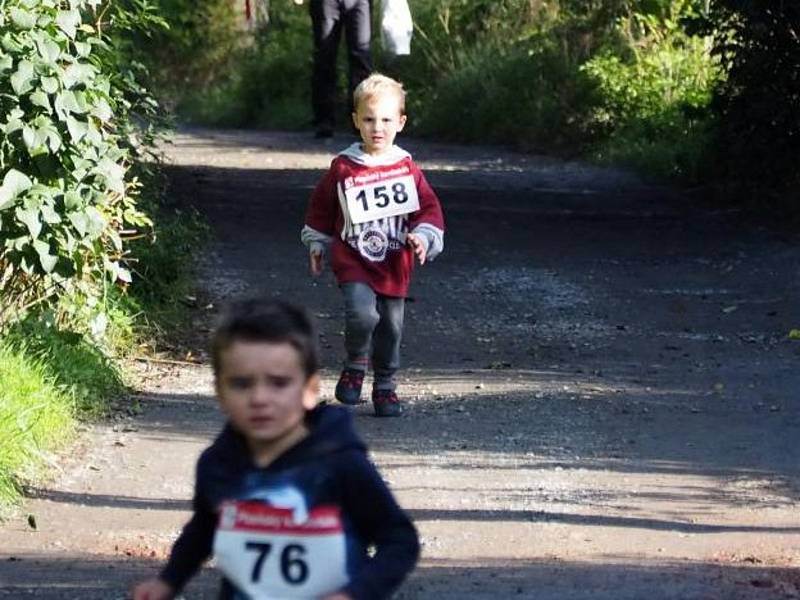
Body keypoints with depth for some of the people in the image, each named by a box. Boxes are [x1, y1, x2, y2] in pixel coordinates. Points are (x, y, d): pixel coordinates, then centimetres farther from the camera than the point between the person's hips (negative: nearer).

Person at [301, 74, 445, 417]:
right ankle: (355, 367, 3)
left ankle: (385, 386, 26)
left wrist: (424, 237, -14)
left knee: (391, 327, 8)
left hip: (394, 266, 2)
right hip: (353, 262, -2)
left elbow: (429, 208, 3)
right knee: (362, 315, -23)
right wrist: (317, 245, 13)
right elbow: (320, 207, 12)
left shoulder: (407, 169, 1)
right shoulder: (343, 169, -2)